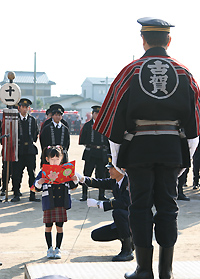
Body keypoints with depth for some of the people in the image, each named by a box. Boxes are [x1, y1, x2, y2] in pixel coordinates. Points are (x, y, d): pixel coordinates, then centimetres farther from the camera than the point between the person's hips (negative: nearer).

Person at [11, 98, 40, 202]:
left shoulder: (32, 120, 11)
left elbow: (36, 133, 22)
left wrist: (32, 142, 12)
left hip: (30, 150, 2)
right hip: (18, 150, -2)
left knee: (32, 173, 1)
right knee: (16, 173, -1)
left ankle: (33, 195, 6)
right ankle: (16, 194, 8)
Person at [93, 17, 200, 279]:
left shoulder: (131, 71, -1)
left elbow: (116, 115, -2)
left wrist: (116, 158, 5)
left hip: (138, 148, -2)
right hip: (172, 149, 2)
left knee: (141, 206, 4)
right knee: (167, 206, 7)